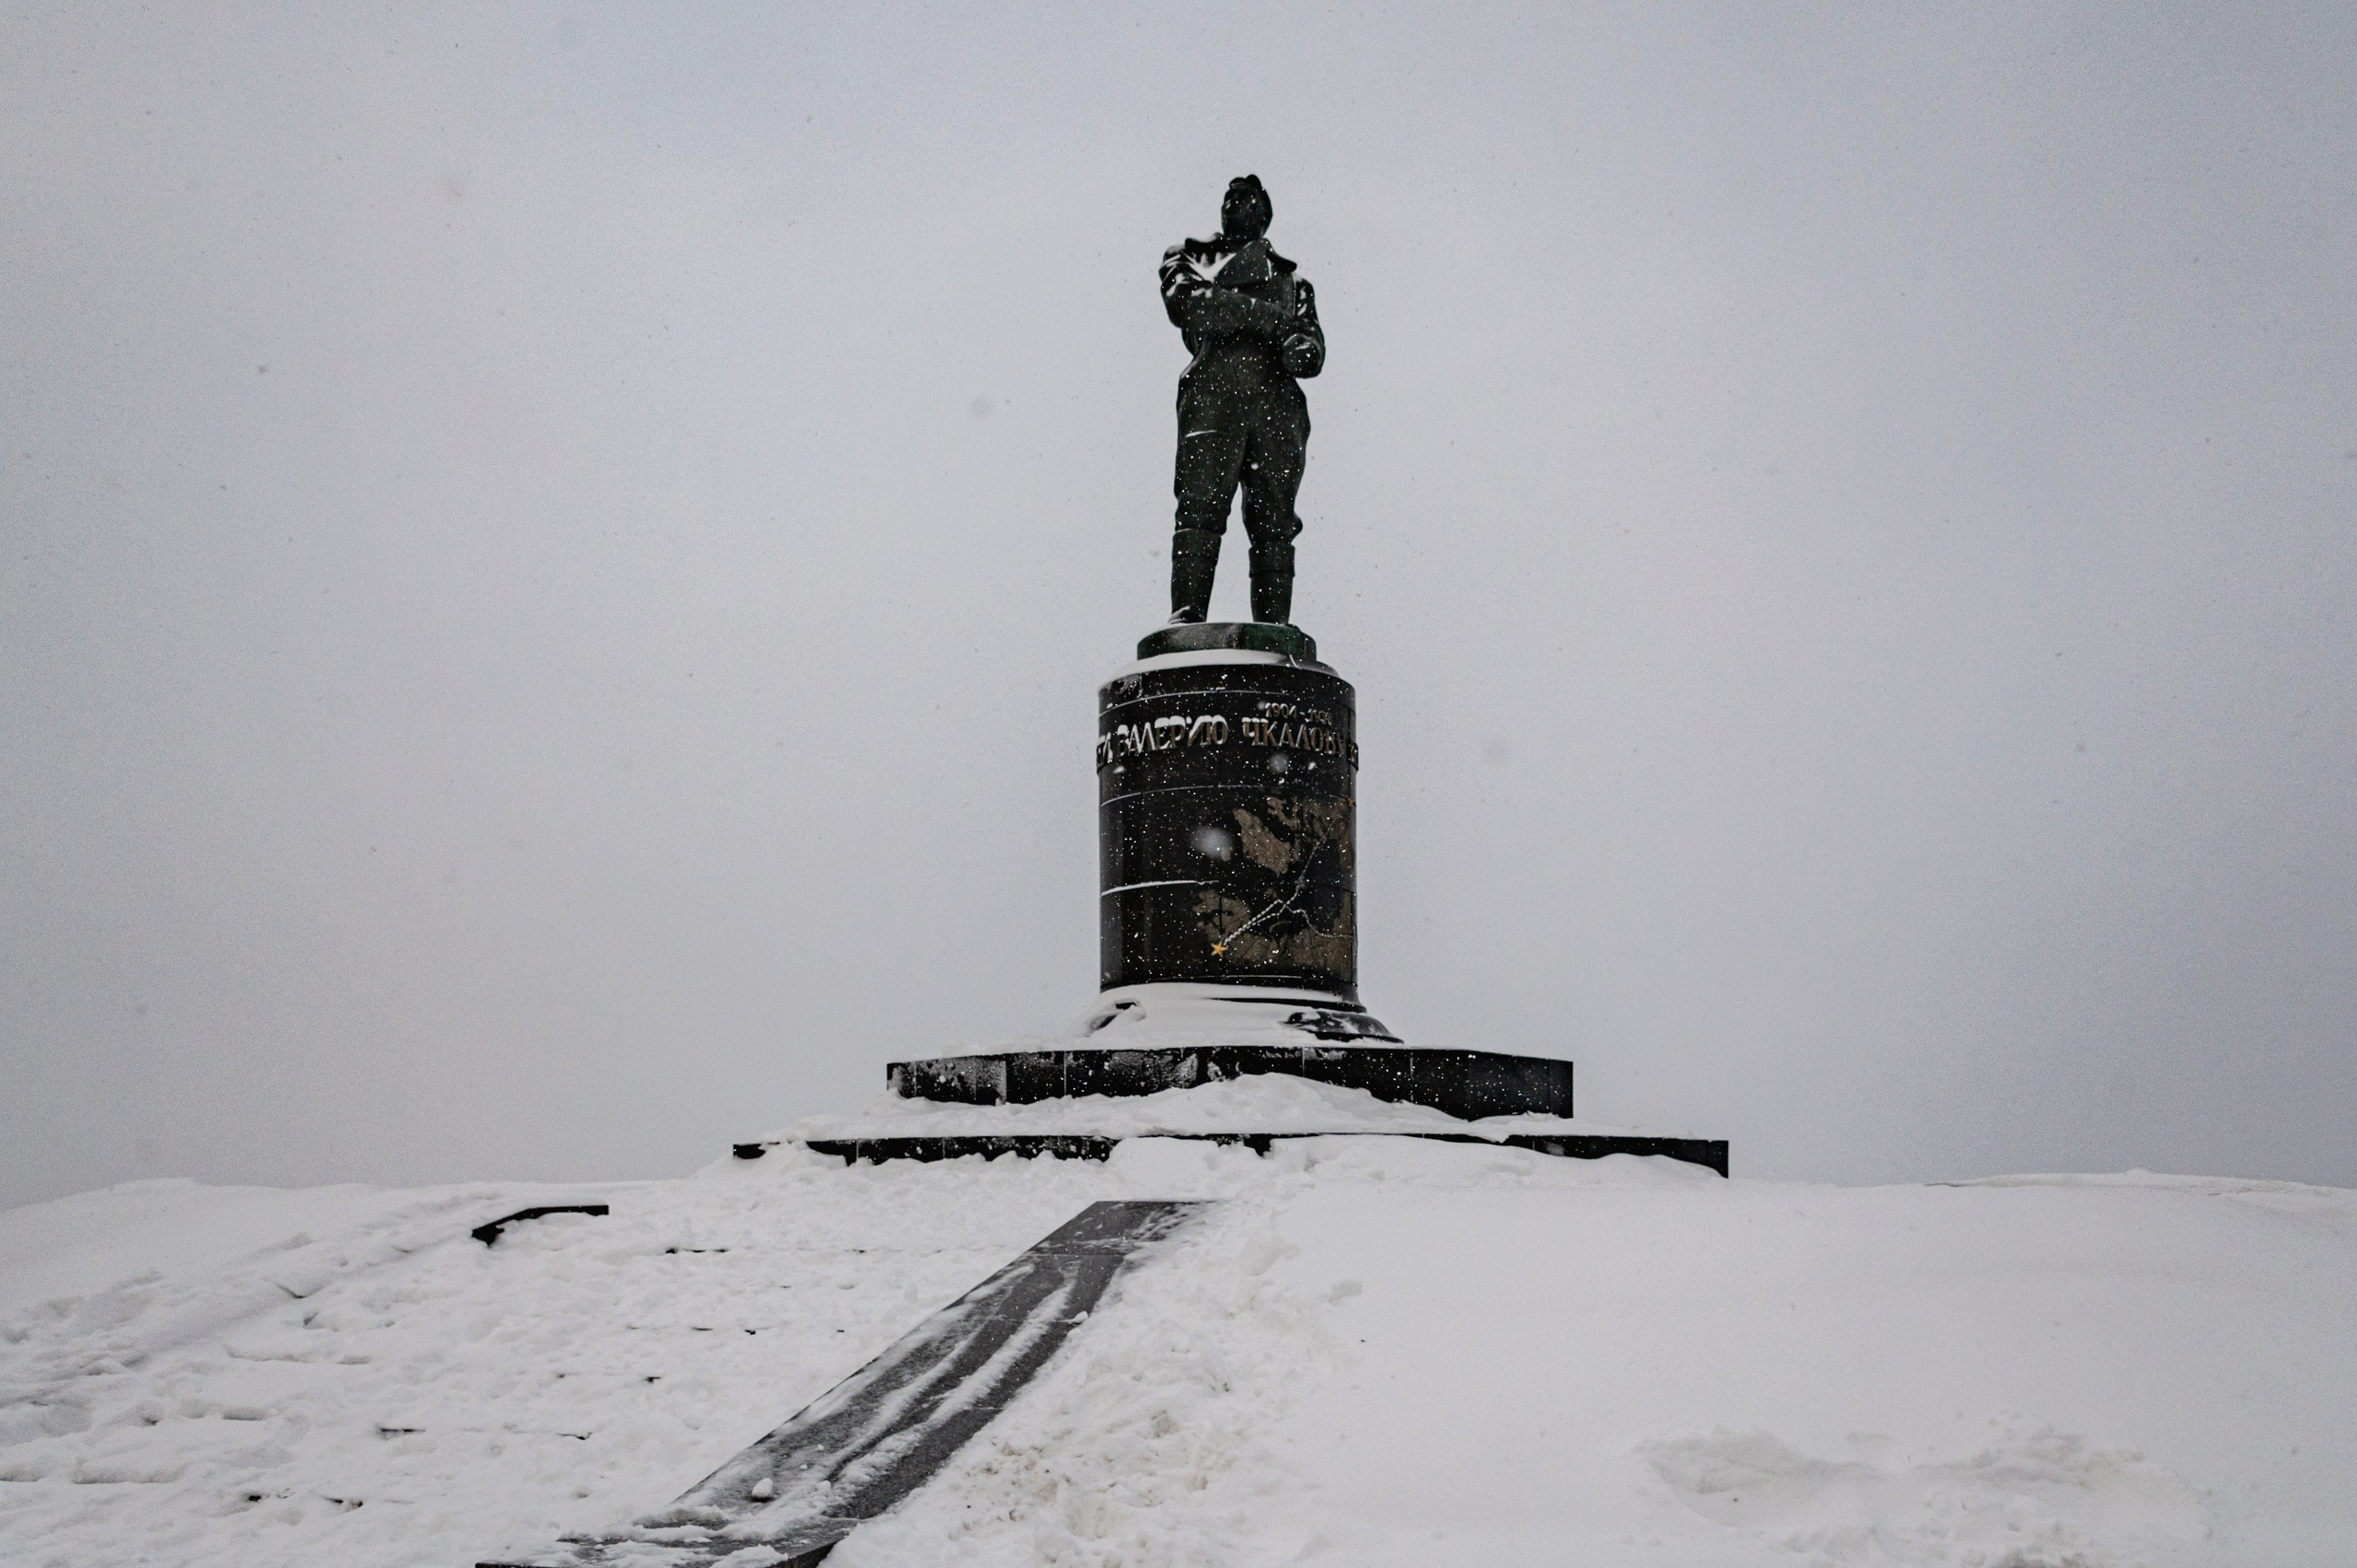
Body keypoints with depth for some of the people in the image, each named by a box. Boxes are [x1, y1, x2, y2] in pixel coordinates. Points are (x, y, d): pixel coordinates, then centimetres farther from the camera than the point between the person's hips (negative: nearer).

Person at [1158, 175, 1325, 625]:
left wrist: (1301, 349, -7)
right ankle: (1186, 619, -25)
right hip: (1213, 393, -2)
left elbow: (1314, 355, 20)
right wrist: (1266, 316, -6)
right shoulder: (1189, 258, 25)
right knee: (1200, 508, -18)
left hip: (1277, 404, 2)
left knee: (1274, 523, -7)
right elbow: (1186, 303, 1)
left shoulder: (1291, 280, 32)